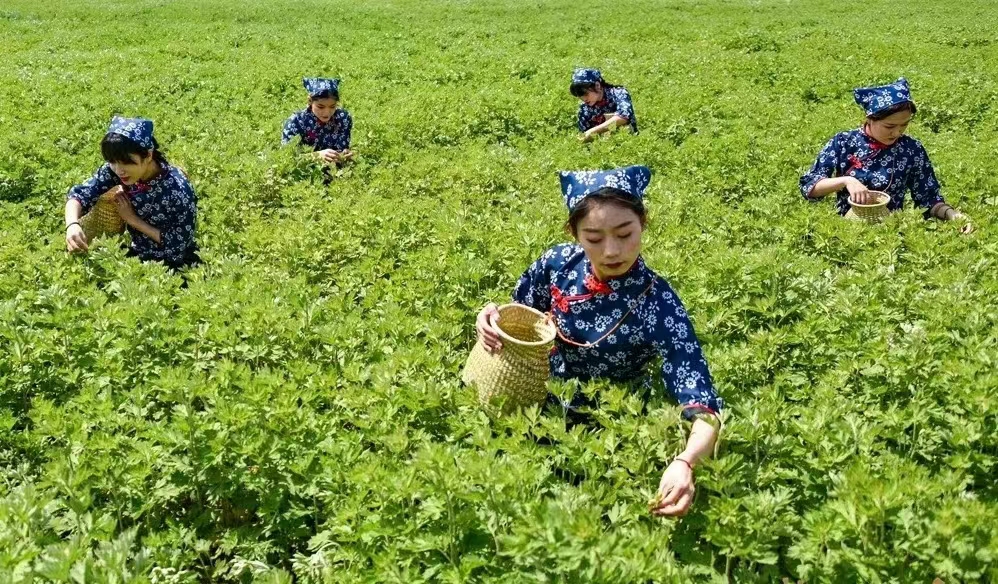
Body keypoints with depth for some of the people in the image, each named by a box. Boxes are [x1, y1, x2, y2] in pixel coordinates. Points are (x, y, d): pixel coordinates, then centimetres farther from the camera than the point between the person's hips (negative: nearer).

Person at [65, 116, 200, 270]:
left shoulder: (177, 190, -29)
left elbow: (178, 246, -20)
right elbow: (80, 194, -9)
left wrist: (132, 218, -21)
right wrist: (72, 225, -31)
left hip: (172, 265, -5)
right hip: (138, 254, 5)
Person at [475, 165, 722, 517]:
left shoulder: (658, 306, -27)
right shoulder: (559, 263, -14)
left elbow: (703, 408, -32)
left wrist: (684, 463, -54)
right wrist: (491, 321, -18)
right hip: (544, 408, 4)